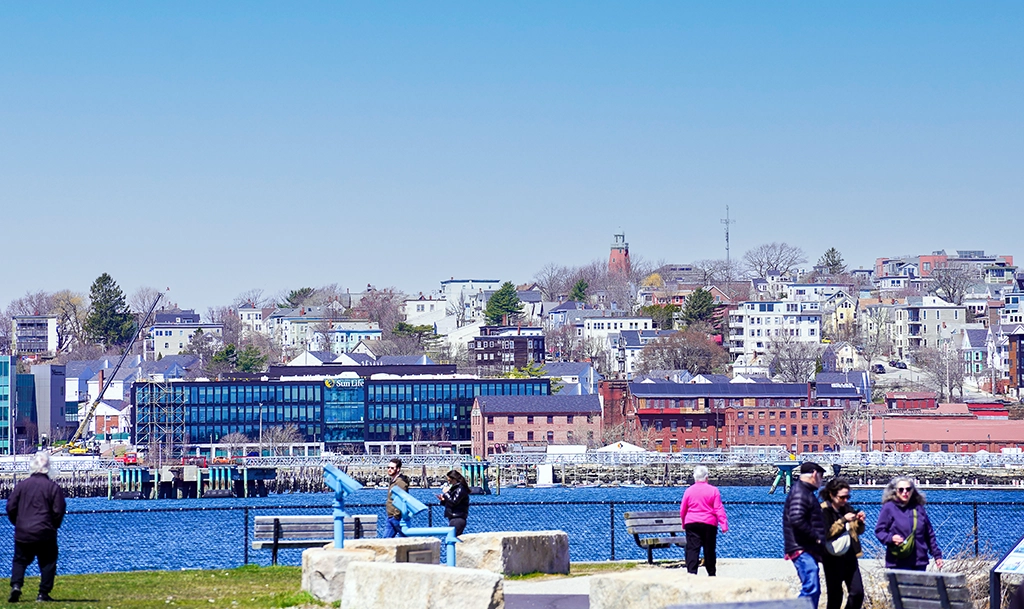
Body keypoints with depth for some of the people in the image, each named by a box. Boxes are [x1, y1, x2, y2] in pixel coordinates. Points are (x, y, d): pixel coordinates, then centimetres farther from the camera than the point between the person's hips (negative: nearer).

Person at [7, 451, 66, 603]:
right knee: (47, 562, 8)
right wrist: (53, 526, 13)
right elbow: (59, 511, -5)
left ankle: (16, 585, -8)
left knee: (19, 561, 14)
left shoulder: (21, 485, 1)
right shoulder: (53, 487, -5)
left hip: (23, 533, 2)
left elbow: (11, 507, 3)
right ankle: (43, 593, 3)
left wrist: (17, 523, 19)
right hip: (45, 534, -2)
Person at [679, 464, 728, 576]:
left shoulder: (689, 491, 2)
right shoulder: (713, 491, -2)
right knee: (709, 550, 10)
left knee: (692, 550, -3)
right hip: (709, 524, 0)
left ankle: (691, 573, -16)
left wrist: (684, 524, 23)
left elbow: (682, 511, 8)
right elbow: (719, 509, -6)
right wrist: (724, 525, -5)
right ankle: (711, 574, 20)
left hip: (691, 524, 0)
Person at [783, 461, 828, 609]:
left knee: (814, 590, 12)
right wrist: (816, 537, -18)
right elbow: (797, 520, -25)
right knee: (810, 589, -18)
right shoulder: (800, 493, -12)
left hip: (808, 551, 11)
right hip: (803, 551, -11)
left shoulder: (805, 492, 22)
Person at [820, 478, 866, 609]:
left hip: (849, 556, 6)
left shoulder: (847, 508, 11)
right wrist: (843, 520, -23)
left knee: (858, 592, 1)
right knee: (835, 596, -2)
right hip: (833, 558, -6)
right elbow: (826, 533, -20)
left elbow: (858, 531, 21)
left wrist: (860, 522, 0)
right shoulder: (823, 510, -9)